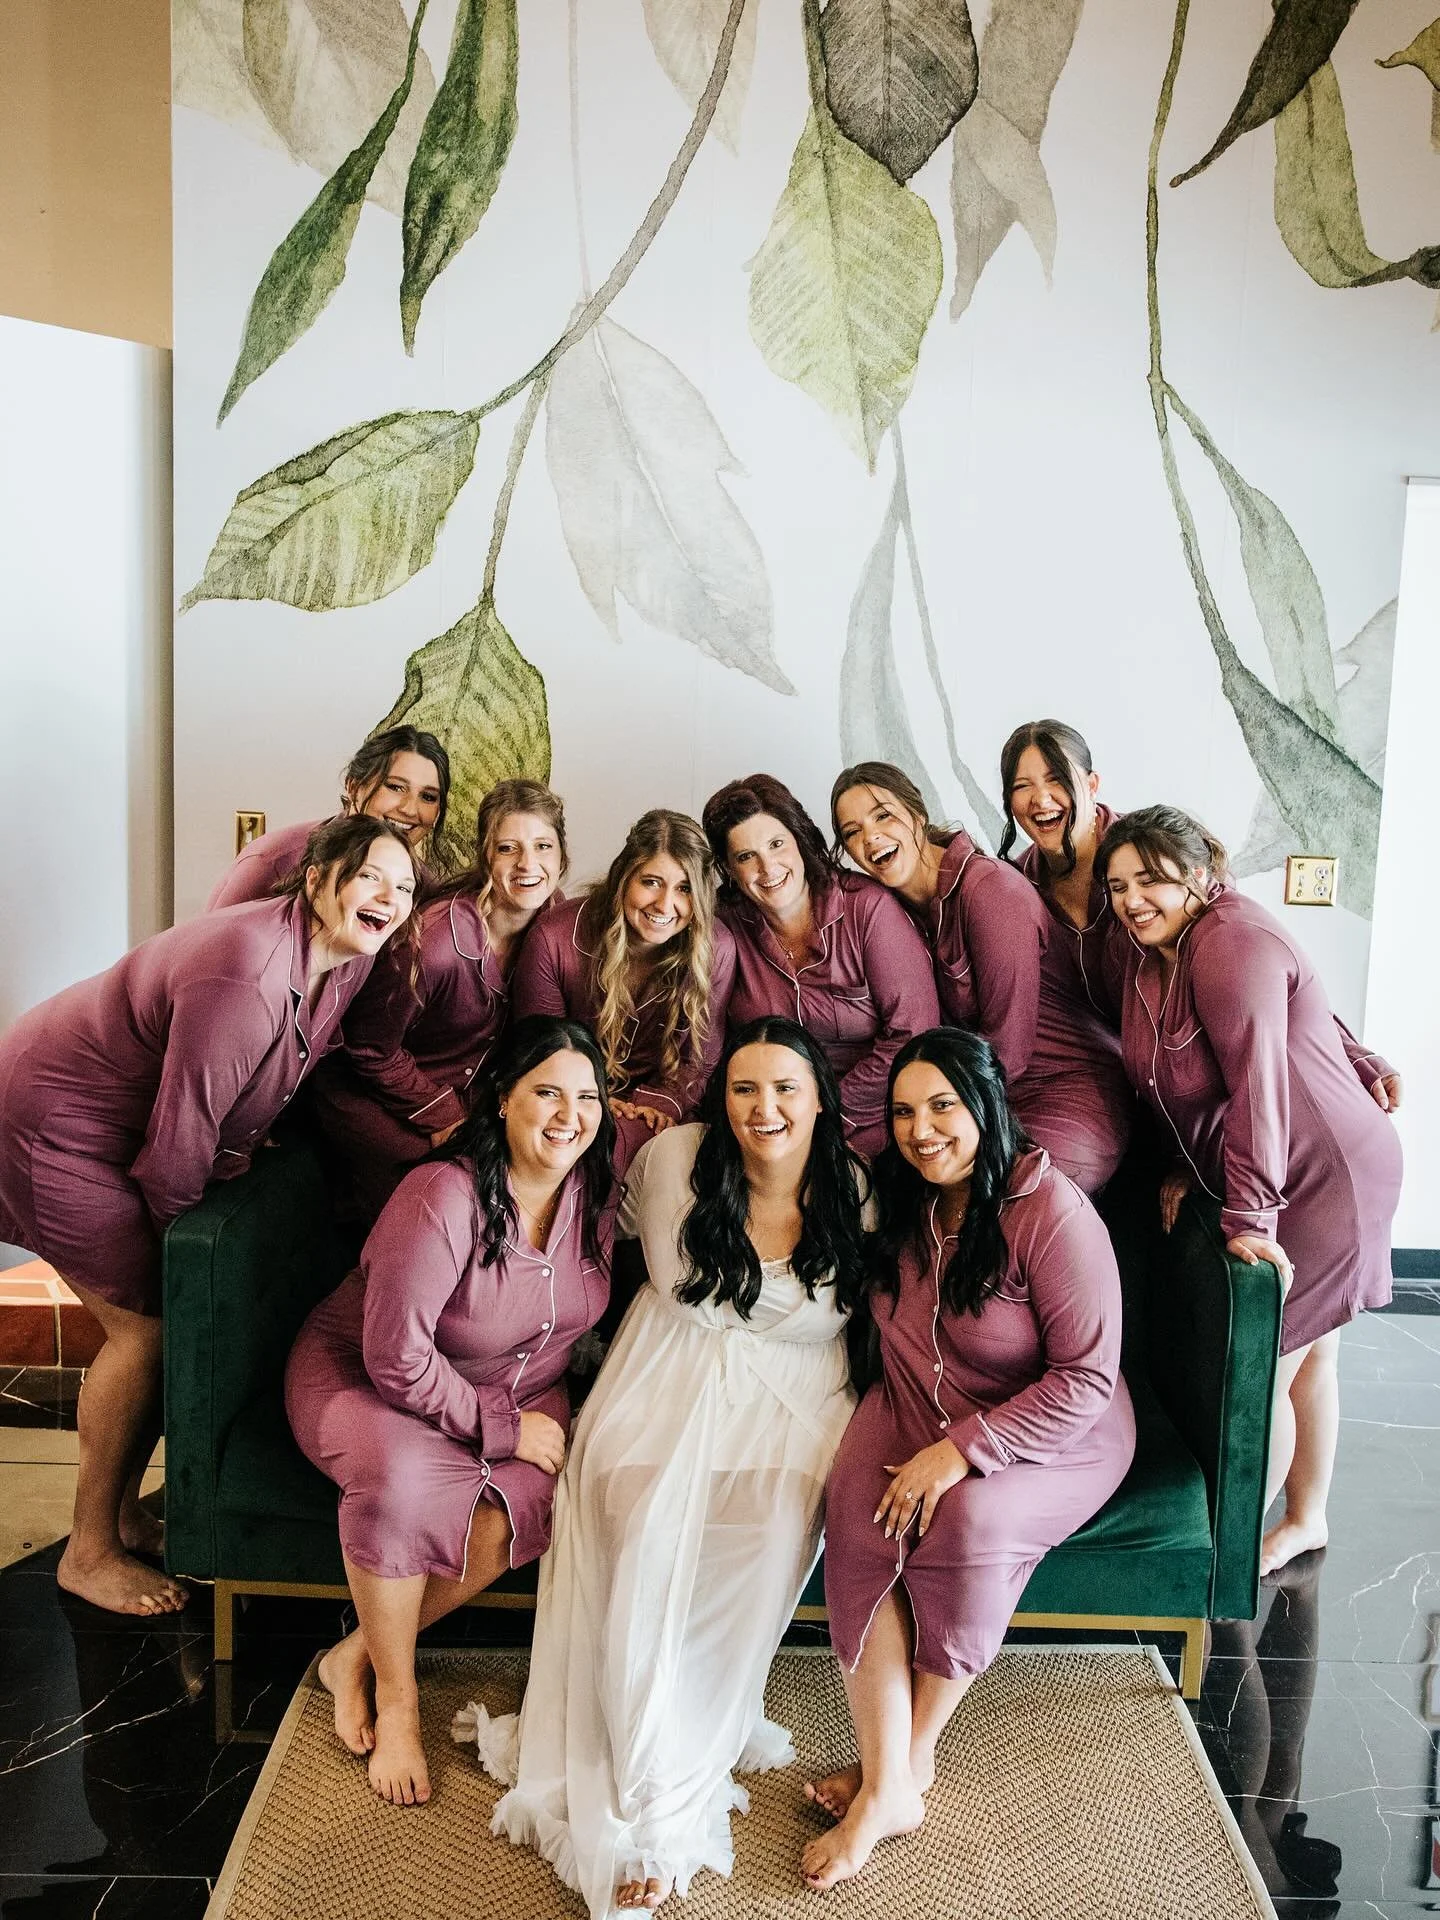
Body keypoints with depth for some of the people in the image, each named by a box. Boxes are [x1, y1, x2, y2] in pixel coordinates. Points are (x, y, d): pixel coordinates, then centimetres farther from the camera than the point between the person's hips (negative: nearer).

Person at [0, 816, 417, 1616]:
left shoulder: (348, 963, -7)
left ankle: (124, 1513, 30)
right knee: (147, 1323, -6)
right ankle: (89, 1553, 13)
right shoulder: (243, 978, -35)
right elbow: (178, 1143, -27)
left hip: (126, 1125, 9)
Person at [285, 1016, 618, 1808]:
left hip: (516, 1389, 5)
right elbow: (397, 1358, -28)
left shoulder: (593, 1189, -10)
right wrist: (502, 1427, -20)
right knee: (399, 1481, -37)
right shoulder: (443, 1198, -29)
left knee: (519, 1510, -26)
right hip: (362, 1374, -5)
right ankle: (396, 1698, -11)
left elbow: (579, 1313, 11)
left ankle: (355, 1657, -4)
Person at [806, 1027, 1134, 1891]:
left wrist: (961, 1453, -25)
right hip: (916, 1408, 5)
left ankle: (913, 1753, -7)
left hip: (1052, 1431, -4)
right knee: (857, 1514, -25)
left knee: (968, 1522, -32)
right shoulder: (897, 1197, -1)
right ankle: (888, 1787, -17)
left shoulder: (1053, 1214, -22)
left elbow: (1087, 1379, -22)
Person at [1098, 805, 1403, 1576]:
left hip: (1325, 1178, -9)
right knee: (1306, 1358, 22)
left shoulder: (1232, 945, -25)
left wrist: (1250, 1217, -27)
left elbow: (1258, 1088, -28)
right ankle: (1307, 1520, 38)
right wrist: (1187, 1168, 4)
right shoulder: (1155, 949, 3)